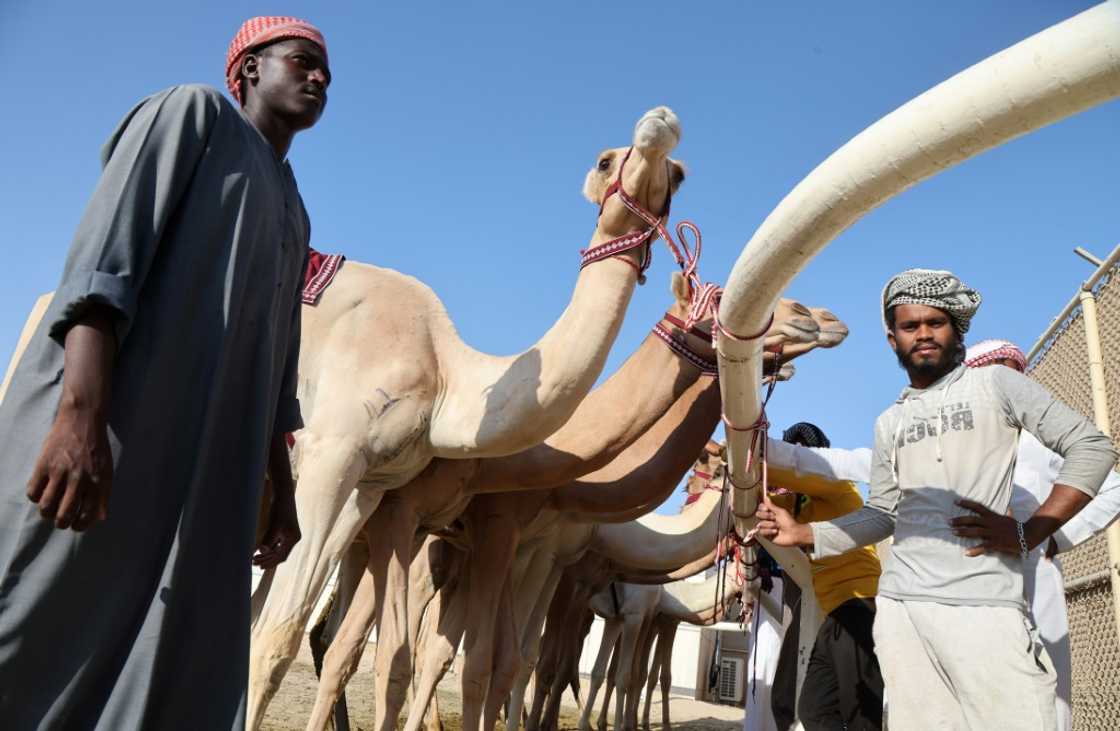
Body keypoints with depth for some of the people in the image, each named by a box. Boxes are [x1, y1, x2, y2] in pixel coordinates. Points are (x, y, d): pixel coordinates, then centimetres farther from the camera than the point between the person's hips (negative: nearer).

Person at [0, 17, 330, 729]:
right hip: (99, 426, -7)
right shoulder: (194, 114, 8)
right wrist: (82, 413, -22)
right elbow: (105, 247, -9)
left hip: (210, 468, 7)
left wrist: (281, 490, 19)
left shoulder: (293, 216, 27)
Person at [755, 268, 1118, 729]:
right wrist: (804, 534, 5)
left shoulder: (996, 384, 5)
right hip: (900, 607, 4)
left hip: (984, 605, -4)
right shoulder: (888, 423, 18)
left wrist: (1027, 534, -6)